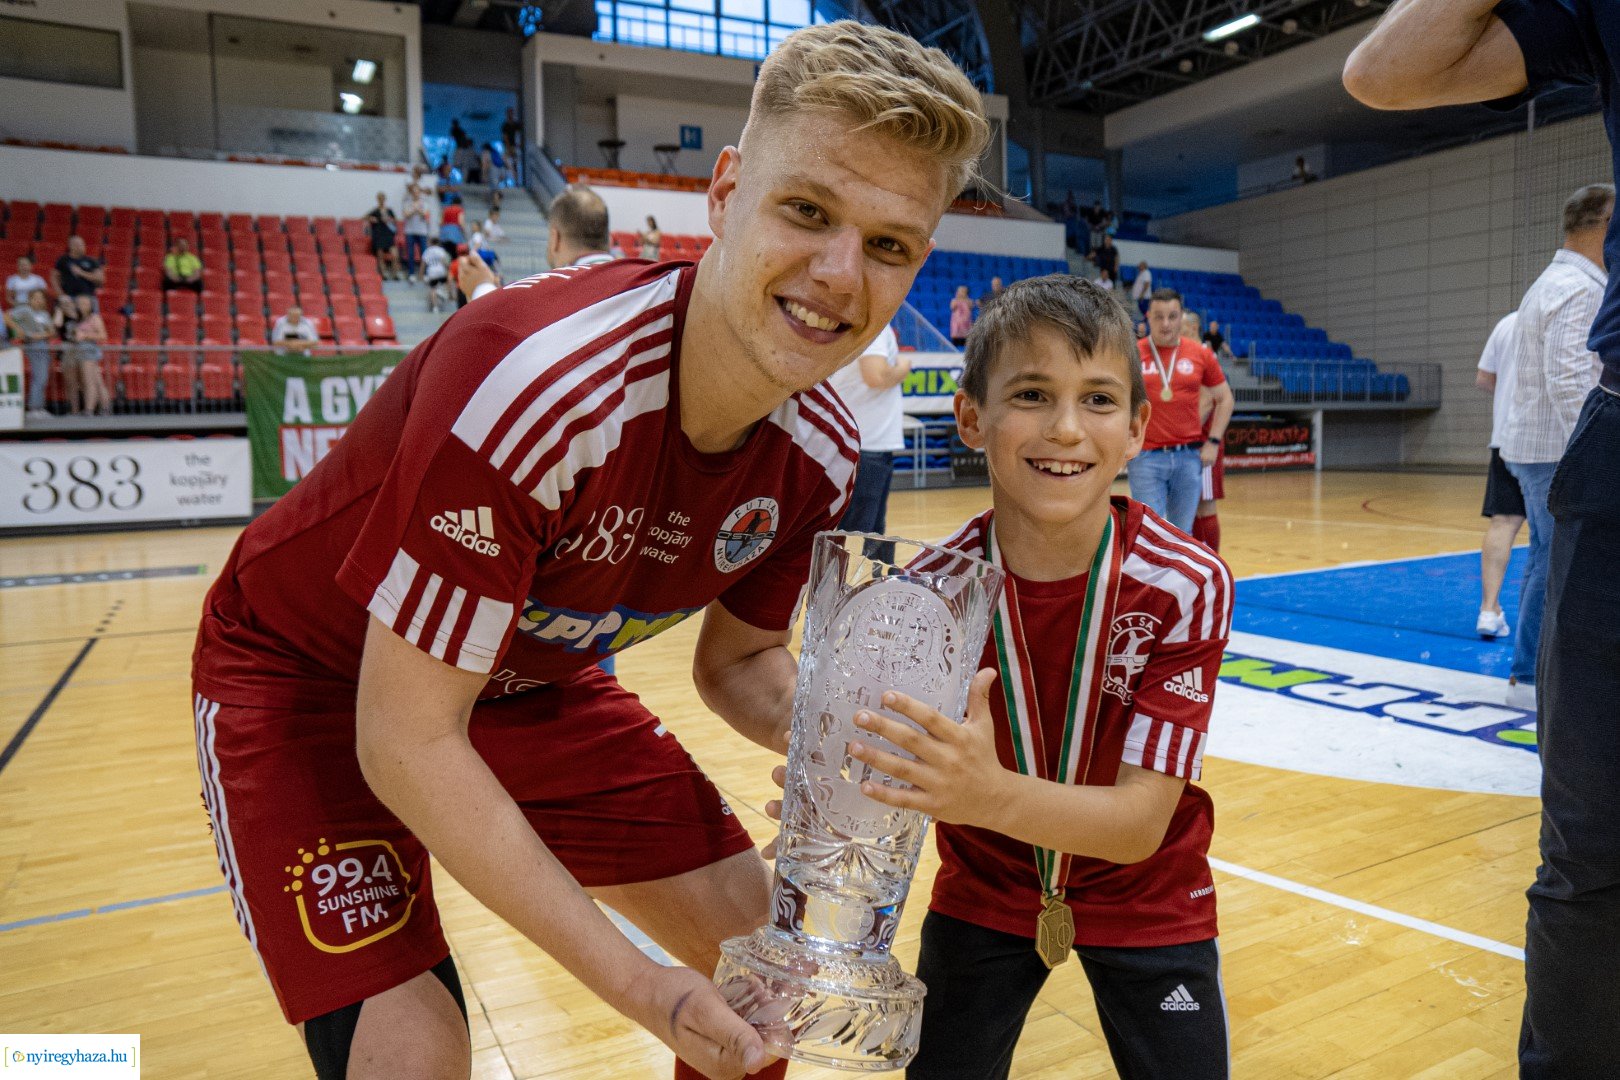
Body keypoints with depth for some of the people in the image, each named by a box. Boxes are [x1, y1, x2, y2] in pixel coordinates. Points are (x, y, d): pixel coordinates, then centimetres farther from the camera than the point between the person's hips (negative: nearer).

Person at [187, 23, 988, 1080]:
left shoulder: (819, 451, -15)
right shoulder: (530, 386, -37)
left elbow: (737, 656, 1)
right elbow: (406, 737, -30)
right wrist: (637, 983, -27)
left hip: (533, 676, 6)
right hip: (306, 671, -5)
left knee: (755, 934, 5)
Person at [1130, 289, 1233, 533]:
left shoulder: (1200, 354, 5)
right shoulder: (1133, 354, 0)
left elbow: (1225, 398, 13)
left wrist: (1213, 441, 4)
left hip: (1189, 455, 2)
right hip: (1147, 456, -2)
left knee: (1182, 532, 9)